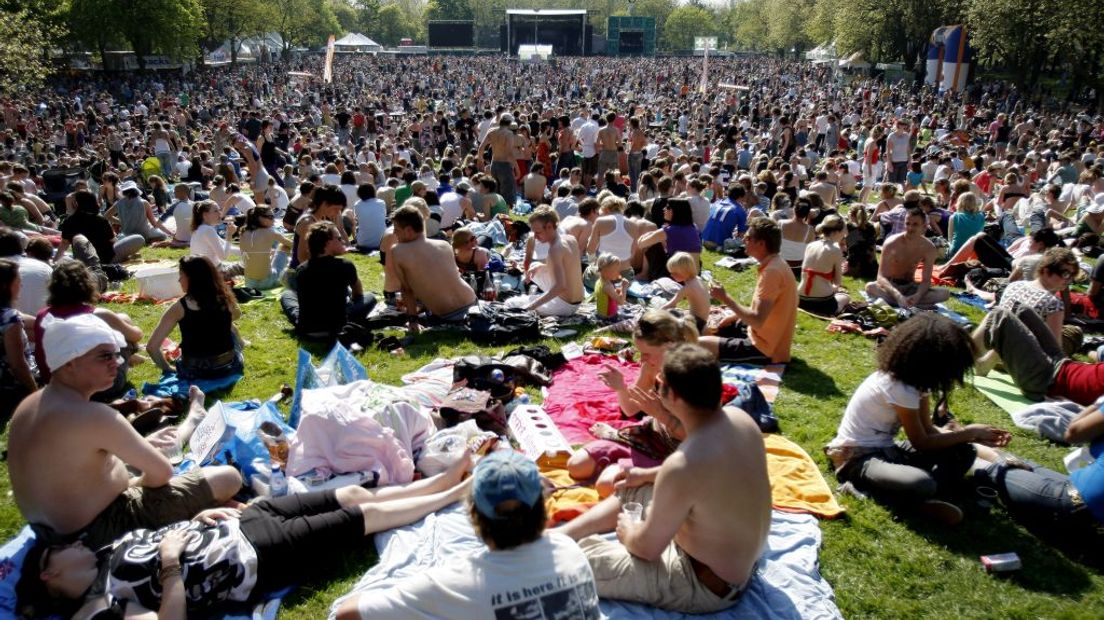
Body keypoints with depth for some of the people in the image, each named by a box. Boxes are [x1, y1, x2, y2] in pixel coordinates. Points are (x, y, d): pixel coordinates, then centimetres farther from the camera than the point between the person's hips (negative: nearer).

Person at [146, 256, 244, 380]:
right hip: (229, 367, 0)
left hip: (193, 372, 0)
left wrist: (168, 369, 1)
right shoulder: (224, 299, -5)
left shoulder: (180, 307, -12)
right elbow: (237, 314, 21)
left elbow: (151, 347, -13)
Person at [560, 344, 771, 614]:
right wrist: (649, 475, 16)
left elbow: (648, 547, -20)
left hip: (708, 584, -8)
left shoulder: (682, 466, -36)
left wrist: (627, 531, 2)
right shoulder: (739, 418, -11)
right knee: (629, 493, 22)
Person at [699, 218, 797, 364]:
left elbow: (757, 321, -29)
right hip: (769, 340, 10)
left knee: (699, 345, -12)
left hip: (765, 351, -10)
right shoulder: (775, 264, 7)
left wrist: (725, 299, -20)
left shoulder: (772, 271, -25)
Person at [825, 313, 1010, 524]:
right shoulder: (900, 388, -24)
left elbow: (928, 430, 8)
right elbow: (922, 443, -14)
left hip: (886, 449, 10)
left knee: (964, 452, 0)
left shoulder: (913, 379, 2)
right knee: (921, 485, -38)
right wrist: (969, 432, -6)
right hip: (858, 457, -10)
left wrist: (974, 436, -4)